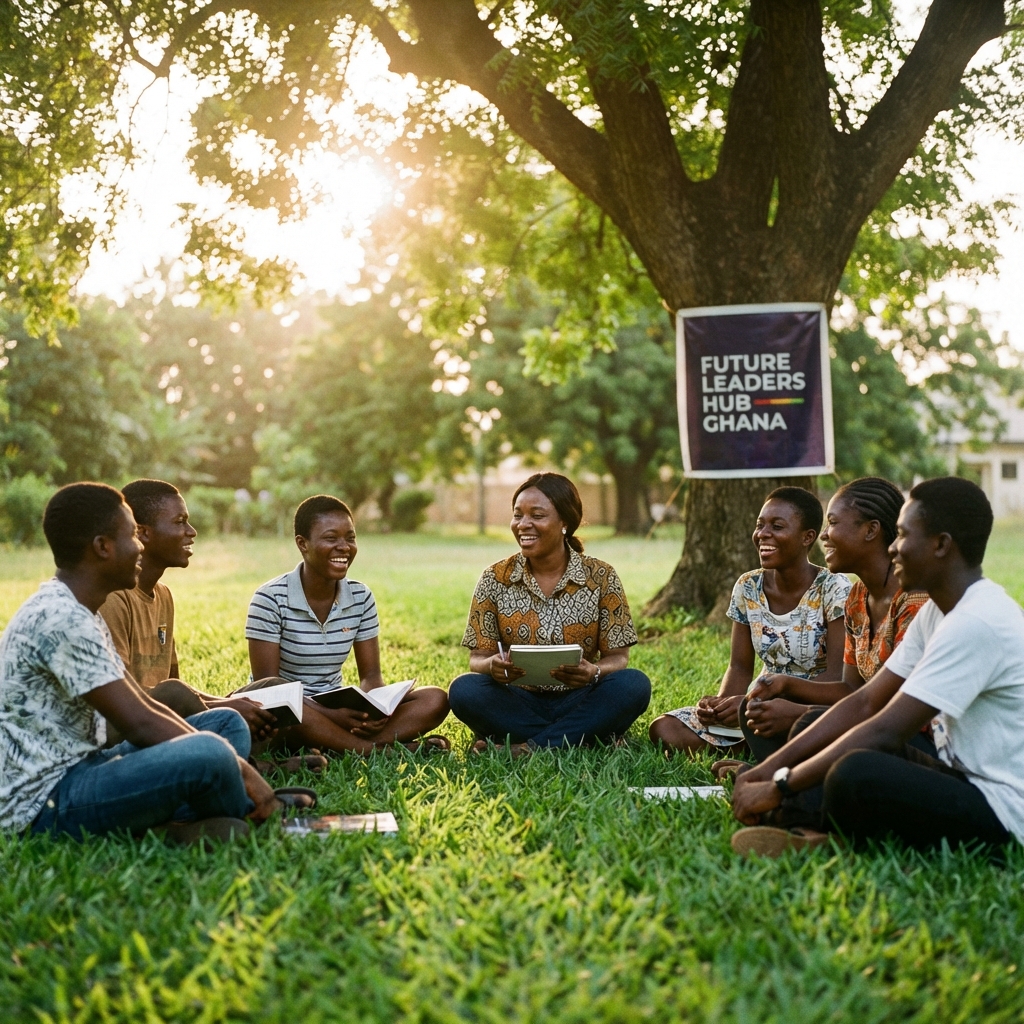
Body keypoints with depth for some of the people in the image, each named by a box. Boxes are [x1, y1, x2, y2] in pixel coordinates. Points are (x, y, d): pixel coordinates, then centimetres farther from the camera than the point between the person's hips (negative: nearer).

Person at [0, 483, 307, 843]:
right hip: (45, 803, -11)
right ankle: (258, 820, 1)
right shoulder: (61, 619, -19)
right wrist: (240, 768, -13)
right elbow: (139, 725, -22)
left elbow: (146, 705, 13)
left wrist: (225, 756, 2)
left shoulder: (77, 613, 13)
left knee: (228, 723, 14)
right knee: (210, 755, -31)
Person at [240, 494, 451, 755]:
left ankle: (340, 747, -31)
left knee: (435, 699, -12)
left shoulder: (361, 598, 3)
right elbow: (265, 686, -16)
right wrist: (330, 713, -29)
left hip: (336, 711, 5)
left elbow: (371, 675, 4)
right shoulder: (271, 599, -11)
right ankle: (380, 750, -28)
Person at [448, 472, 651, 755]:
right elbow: (477, 658, 1)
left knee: (634, 685, -28)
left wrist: (594, 673, -25)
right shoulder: (495, 579, 2)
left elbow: (618, 657, -1)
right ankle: (587, 740, -24)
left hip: (580, 705, 0)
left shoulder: (601, 577, 0)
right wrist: (492, 666, -24)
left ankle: (529, 748, -28)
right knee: (464, 689, -28)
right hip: (518, 705, 1)